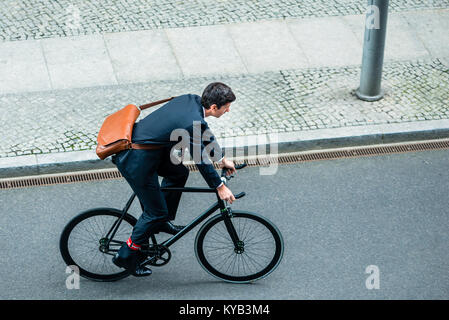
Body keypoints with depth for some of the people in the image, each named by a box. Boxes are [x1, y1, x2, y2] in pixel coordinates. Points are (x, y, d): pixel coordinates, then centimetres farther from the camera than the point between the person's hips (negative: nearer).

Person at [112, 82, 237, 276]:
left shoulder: (192, 100, 3)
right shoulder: (193, 122, -24)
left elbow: (206, 136, 19)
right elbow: (201, 160, -14)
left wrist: (222, 159, 26)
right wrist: (220, 187, -2)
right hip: (136, 161, -9)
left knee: (179, 173, 21)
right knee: (156, 212, 4)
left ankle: (162, 222, 32)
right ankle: (126, 256, 17)